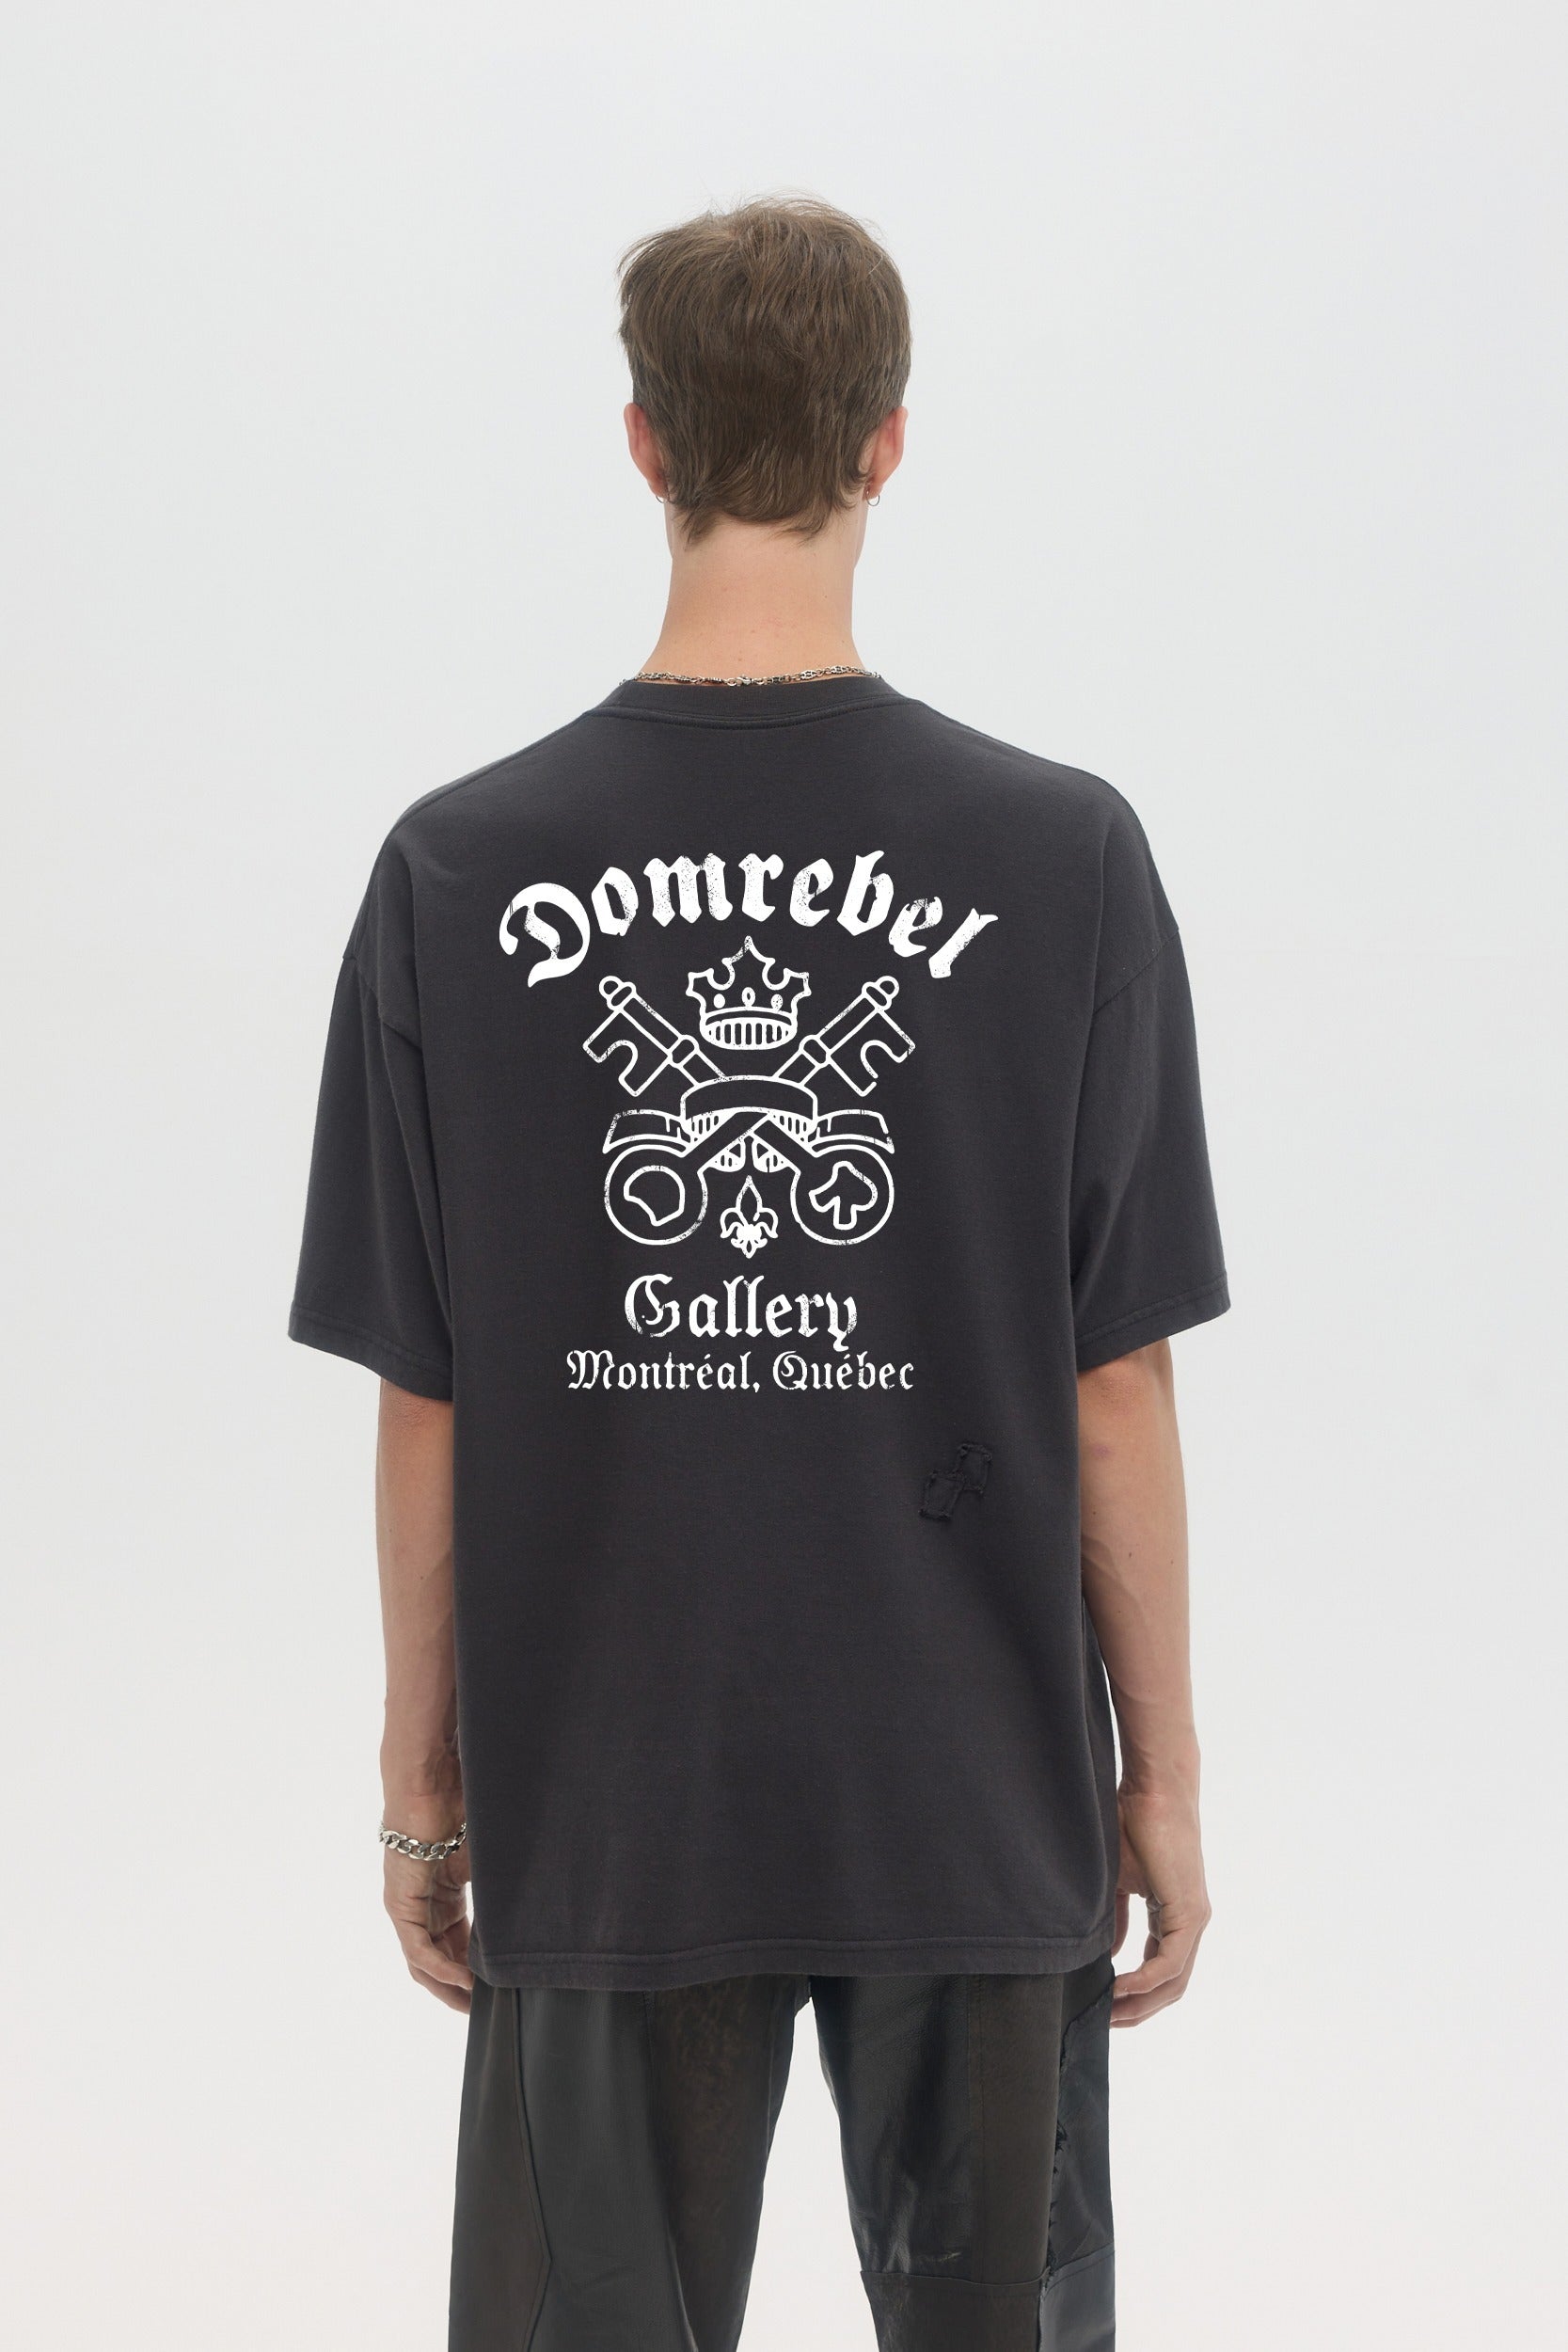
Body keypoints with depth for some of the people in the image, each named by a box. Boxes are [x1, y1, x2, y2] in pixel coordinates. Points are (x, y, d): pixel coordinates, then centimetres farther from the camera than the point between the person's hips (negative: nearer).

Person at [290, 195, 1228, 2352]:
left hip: (607, 1809, 0)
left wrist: (424, 1773, 9)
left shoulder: (461, 872, -8)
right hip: (977, 1796, 0)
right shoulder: (1062, 858, -9)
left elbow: (427, 1405, -3)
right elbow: (1116, 1388, -6)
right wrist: (1161, 1767, 5)